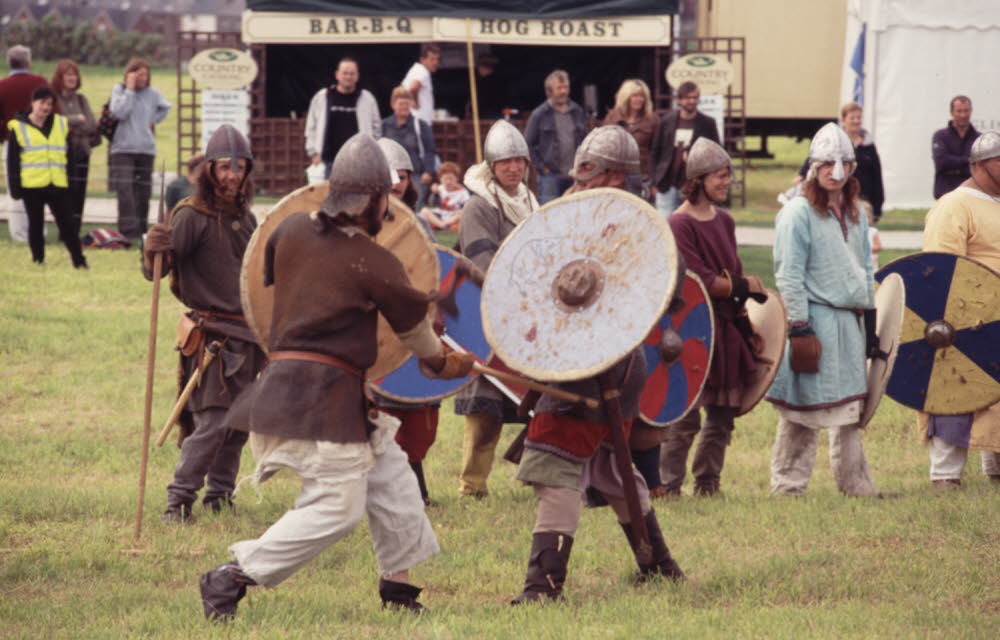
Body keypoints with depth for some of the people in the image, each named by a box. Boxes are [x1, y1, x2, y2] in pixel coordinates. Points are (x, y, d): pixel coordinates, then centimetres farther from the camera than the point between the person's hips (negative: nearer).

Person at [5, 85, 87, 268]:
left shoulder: (62, 125, 10)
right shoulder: (18, 128, 1)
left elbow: (69, 155, 14)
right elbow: (12, 161, 1)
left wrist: (71, 180, 9)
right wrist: (15, 187, -5)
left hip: (58, 185, 2)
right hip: (32, 184, -2)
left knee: (67, 224, 0)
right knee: (36, 224, 5)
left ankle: (79, 261, 1)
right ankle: (38, 260, 14)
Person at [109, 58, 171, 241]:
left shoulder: (152, 94, 8)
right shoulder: (119, 90, 1)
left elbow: (165, 108, 26)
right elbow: (119, 112, -13)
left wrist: (153, 121, 11)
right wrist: (130, 89, -10)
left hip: (146, 149, 3)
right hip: (123, 149, -3)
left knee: (143, 192, 5)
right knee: (125, 190, -15)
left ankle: (141, 230, 12)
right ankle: (127, 230, -19)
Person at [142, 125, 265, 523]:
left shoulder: (245, 218, 12)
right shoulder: (191, 216, -12)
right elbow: (154, 272, -22)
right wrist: (153, 253, -43)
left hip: (246, 336, 7)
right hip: (212, 334, -7)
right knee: (211, 422, -14)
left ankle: (220, 494, 22)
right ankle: (178, 501, -11)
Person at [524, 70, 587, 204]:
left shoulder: (577, 112, 10)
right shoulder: (539, 115, -2)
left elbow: (585, 141, 18)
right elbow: (528, 145, 0)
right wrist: (541, 167, -5)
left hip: (575, 176, 4)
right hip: (551, 175, -4)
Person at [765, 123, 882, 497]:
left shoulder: (854, 215, 15)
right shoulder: (798, 213, -9)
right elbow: (788, 276, -13)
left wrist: (871, 322, 17)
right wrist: (799, 328, -18)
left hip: (849, 322, 7)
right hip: (815, 321, -7)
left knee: (850, 408, 11)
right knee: (802, 411, -5)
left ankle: (855, 483, 17)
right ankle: (787, 486, 1)